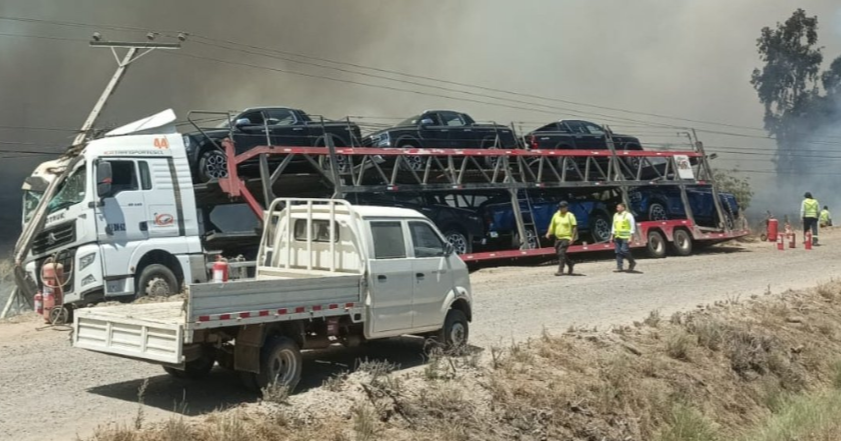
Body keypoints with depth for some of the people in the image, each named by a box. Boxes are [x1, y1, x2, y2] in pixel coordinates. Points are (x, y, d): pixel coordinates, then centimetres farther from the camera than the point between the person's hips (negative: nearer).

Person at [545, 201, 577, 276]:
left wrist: (572, 238, -15)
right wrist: (549, 233, 1)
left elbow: (574, 227, -9)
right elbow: (552, 225, 15)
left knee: (561, 253, -17)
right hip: (557, 238, 7)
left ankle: (560, 270, -15)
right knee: (560, 254, 12)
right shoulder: (556, 215, 9)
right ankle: (570, 263, 36)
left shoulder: (570, 216, -7)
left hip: (566, 238, -7)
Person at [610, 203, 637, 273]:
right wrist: (612, 236, 16)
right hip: (617, 237, 7)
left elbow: (632, 227, -8)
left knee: (624, 251, -13)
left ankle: (632, 262, 10)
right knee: (618, 252, 3)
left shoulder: (628, 215, -6)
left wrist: (630, 237, -14)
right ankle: (619, 267, 7)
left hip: (625, 237, -7)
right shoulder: (615, 215, 14)